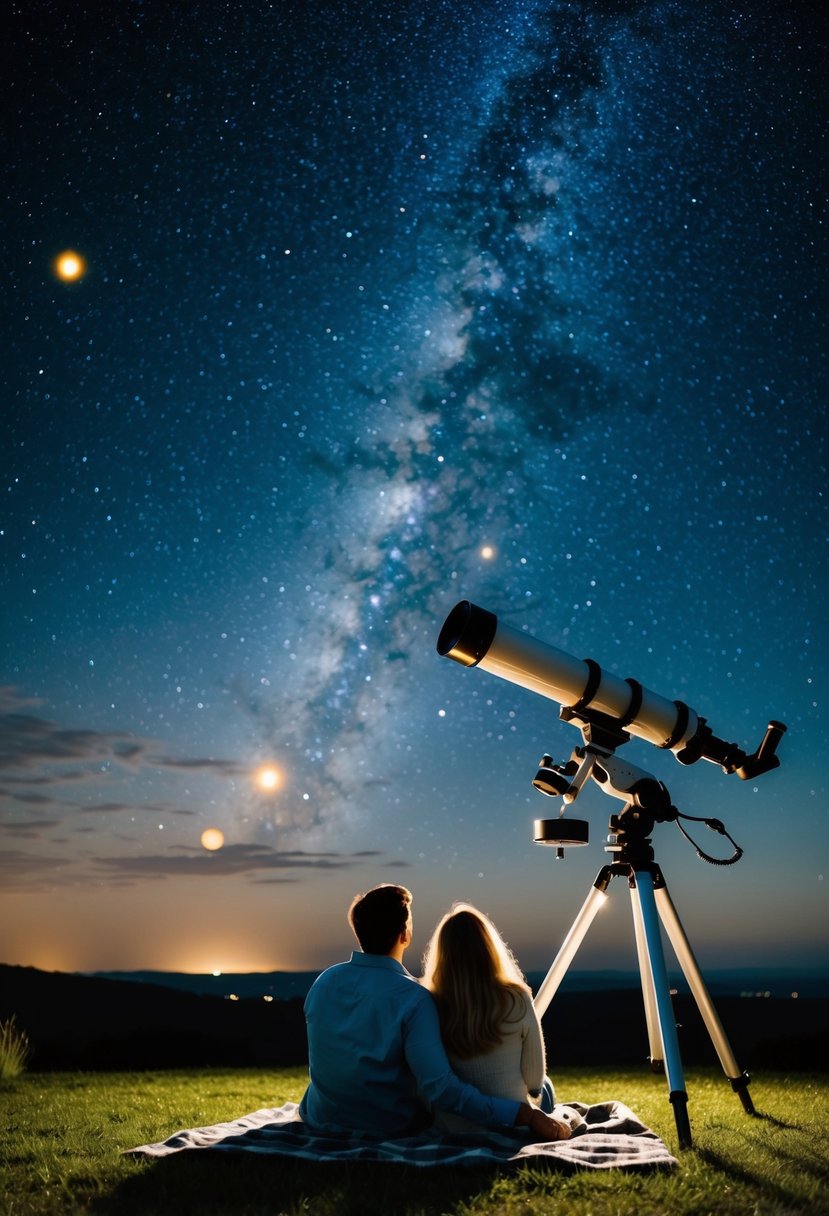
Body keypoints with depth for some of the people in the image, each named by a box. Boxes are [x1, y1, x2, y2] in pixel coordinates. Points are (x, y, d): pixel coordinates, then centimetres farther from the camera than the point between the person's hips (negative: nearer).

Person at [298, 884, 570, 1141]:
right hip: (390, 1129, -4)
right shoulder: (413, 999, -25)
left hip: (321, 1119, 5)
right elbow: (440, 1087, -32)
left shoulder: (323, 981, -9)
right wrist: (526, 1115, -29)